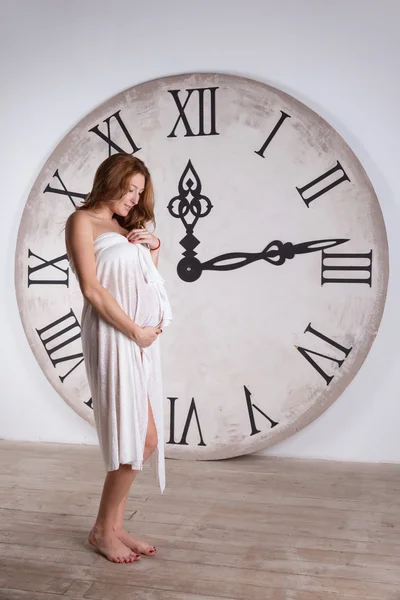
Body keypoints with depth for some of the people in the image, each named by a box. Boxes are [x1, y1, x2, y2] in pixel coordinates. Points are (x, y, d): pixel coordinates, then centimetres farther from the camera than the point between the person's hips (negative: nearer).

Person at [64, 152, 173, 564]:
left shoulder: (126, 228, 20)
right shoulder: (83, 220, -3)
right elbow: (92, 289, -13)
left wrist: (153, 248, 7)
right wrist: (136, 331, -13)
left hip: (140, 339, 8)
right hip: (113, 337, -8)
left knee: (144, 439, 6)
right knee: (139, 437, -7)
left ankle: (113, 527, 20)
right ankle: (103, 530, 12)